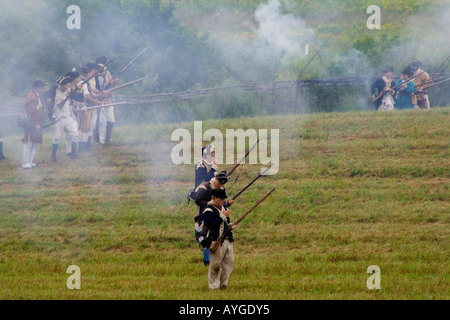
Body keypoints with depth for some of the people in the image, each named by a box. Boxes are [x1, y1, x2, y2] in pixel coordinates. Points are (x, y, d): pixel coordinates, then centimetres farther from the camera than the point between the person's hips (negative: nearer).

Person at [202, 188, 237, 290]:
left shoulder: (223, 208, 16)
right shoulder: (209, 210, -11)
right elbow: (210, 224, -24)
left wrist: (230, 226, 6)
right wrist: (223, 216, -22)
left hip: (227, 240, 8)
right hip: (216, 241, -8)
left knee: (229, 262, 7)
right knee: (216, 264, -3)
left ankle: (223, 283, 16)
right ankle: (213, 285, 6)